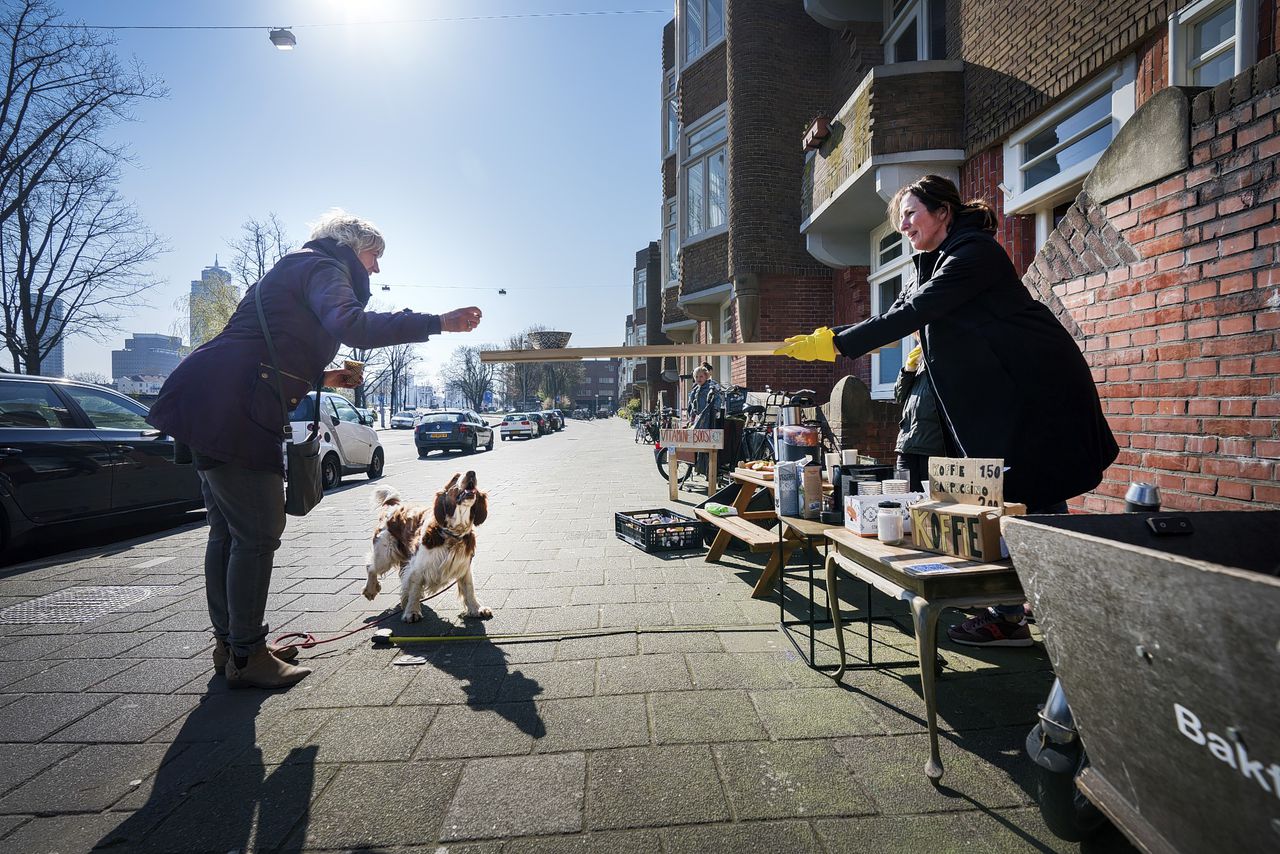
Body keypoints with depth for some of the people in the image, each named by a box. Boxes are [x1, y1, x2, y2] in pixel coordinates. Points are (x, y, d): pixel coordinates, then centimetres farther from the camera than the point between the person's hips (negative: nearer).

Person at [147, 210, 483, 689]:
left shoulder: (295, 269, 26)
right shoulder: (323, 268, -4)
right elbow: (350, 325, -27)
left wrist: (323, 377, 20)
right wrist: (436, 323, -27)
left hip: (209, 406, 11)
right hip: (233, 411, -11)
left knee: (228, 531, 15)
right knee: (258, 533, -4)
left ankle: (229, 642, 27)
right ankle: (246, 656, 7)